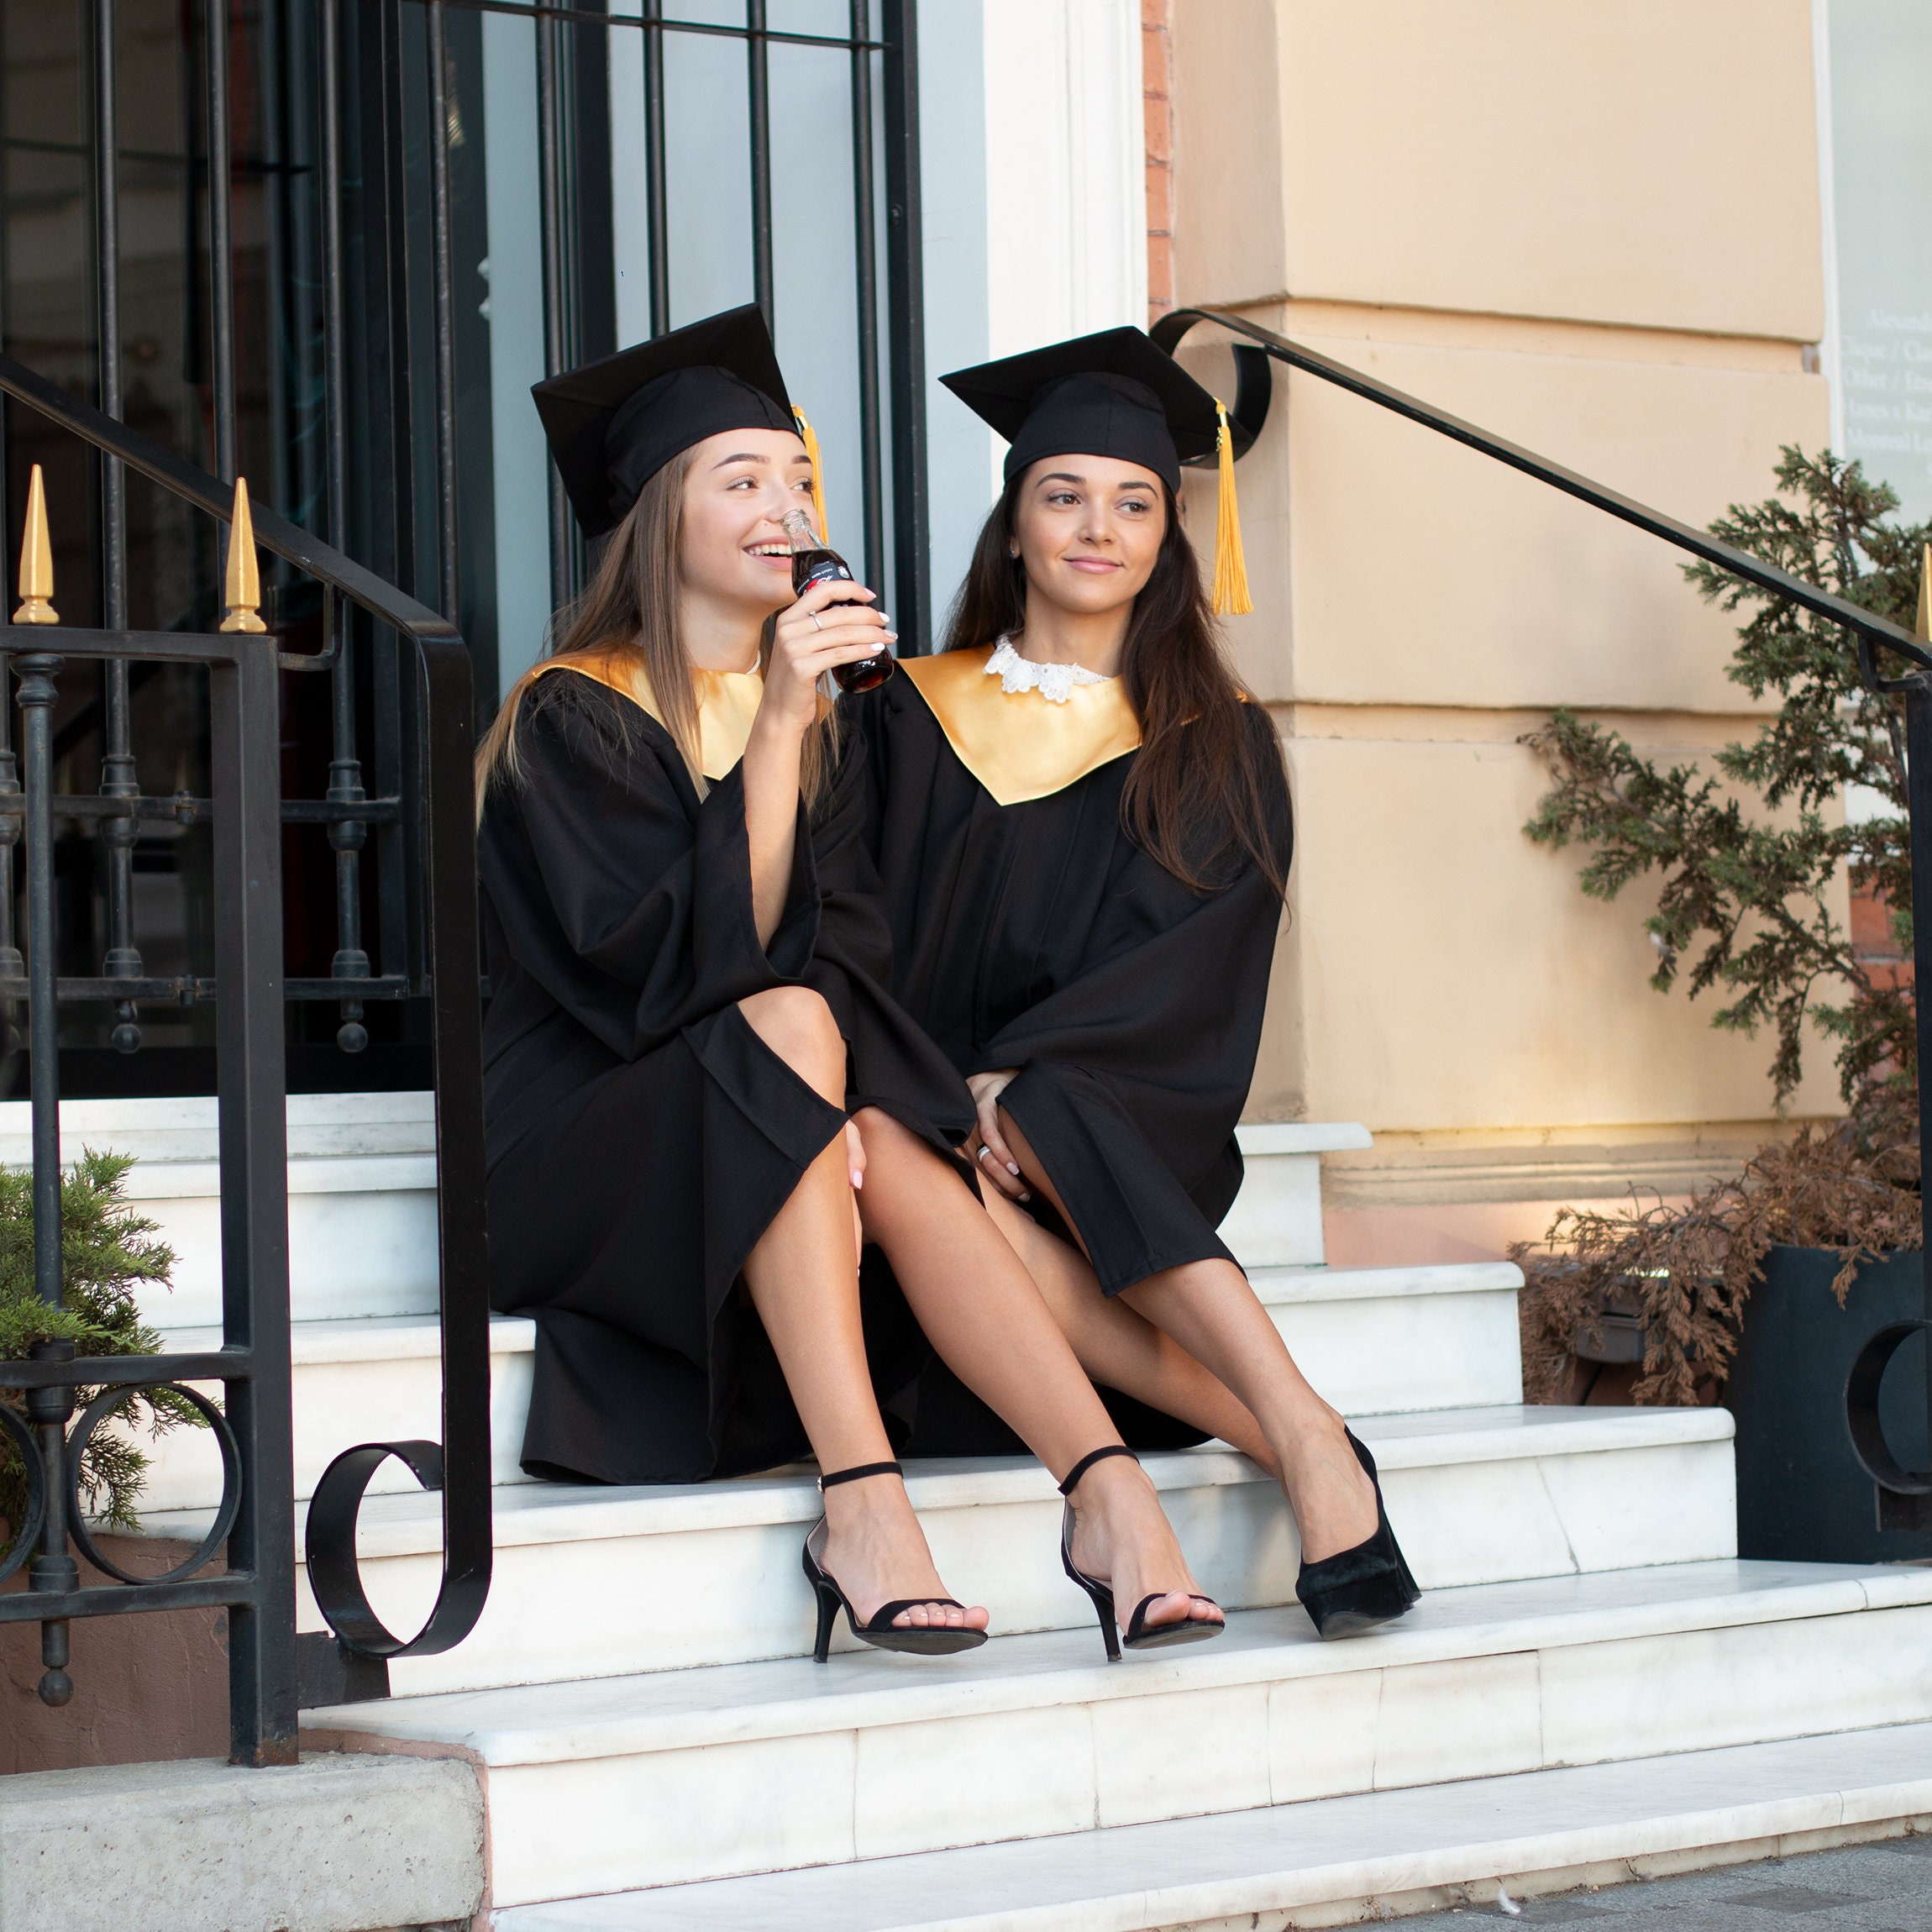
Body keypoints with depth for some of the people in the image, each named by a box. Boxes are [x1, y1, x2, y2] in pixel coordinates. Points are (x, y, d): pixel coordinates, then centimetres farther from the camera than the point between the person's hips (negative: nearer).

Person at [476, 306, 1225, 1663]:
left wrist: (837, 1107, -19)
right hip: (582, 1157, -4)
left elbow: (846, 951, 3)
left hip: (774, 1144, 5)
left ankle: (1110, 1490, -43)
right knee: (787, 1025, -34)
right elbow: (680, 962, -19)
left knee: (890, 1152, -30)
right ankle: (861, 1502, -45)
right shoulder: (573, 716, -6)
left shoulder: (820, 727, 14)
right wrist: (777, 727, -25)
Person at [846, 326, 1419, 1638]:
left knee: (1036, 1139, -37)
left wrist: (1019, 1075, -19)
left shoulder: (1217, 746, 11)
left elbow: (1192, 964, -3)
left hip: (1125, 1127, -1)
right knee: (953, 1196, -36)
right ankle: (1299, 1443, -41)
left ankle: (1298, 1426, -45)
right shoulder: (916, 717, 15)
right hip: (934, 1111, 1)